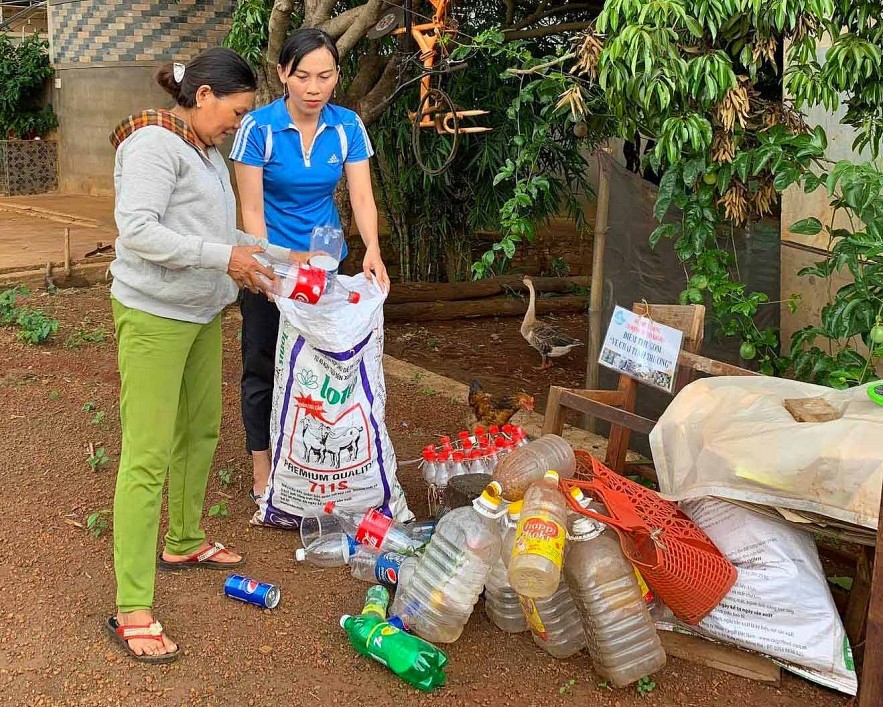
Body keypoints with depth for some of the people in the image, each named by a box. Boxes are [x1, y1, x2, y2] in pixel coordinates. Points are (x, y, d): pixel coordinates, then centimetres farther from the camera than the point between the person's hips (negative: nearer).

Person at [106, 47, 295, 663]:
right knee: (149, 457, -8)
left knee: (201, 431, 19)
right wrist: (222, 257, -23)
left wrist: (281, 256, 9)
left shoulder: (207, 151, 13)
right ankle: (132, 610, -3)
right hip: (154, 317, -9)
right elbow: (138, 230, -24)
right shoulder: (155, 144, -15)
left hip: (202, 314, 9)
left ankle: (183, 542, 40)